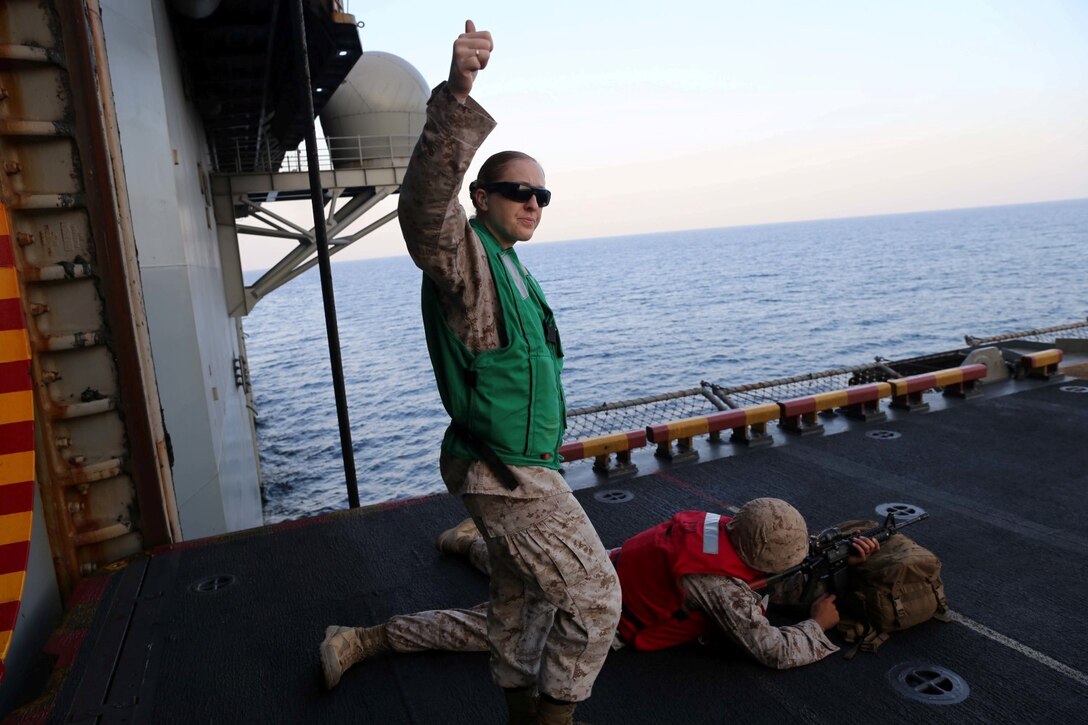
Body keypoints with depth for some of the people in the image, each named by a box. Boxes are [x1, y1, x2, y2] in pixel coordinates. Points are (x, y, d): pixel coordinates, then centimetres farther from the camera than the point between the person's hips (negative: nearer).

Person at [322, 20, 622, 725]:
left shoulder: (506, 266, 15)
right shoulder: (464, 255, -16)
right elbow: (424, 205, -41)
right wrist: (456, 99, -53)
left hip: (519, 466, 10)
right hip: (507, 475, -10)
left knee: (521, 593, 22)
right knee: (595, 595, -2)